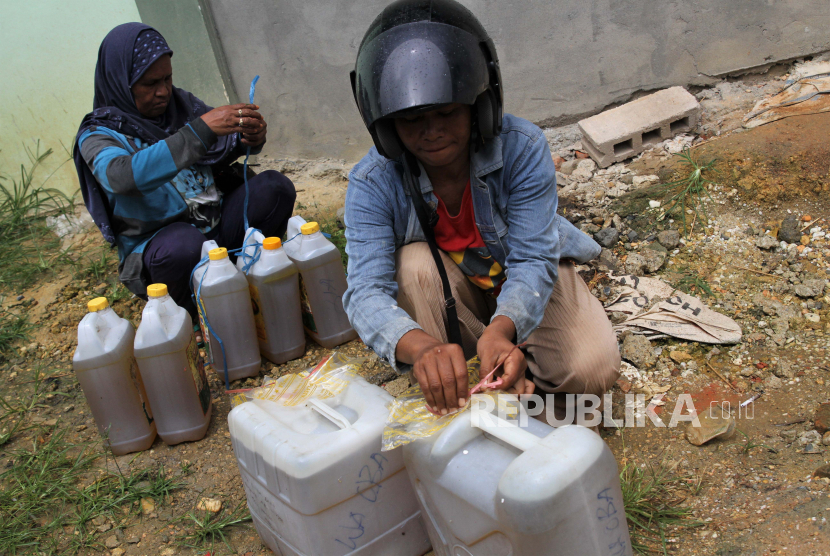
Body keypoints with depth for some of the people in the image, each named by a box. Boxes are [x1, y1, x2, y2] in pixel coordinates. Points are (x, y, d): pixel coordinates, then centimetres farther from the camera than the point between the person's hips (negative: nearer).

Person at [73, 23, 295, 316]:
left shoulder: (180, 102, 6)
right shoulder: (98, 135, -9)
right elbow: (123, 176, -33)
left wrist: (252, 138, -19)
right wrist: (201, 129, -40)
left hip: (217, 220, 5)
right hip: (157, 243, -5)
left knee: (275, 187, -16)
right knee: (183, 245, -39)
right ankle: (188, 314, -9)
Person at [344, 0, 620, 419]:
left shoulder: (522, 148, -28)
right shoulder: (372, 183, -26)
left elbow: (533, 261, -31)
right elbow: (367, 290, -36)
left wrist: (501, 329, -54)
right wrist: (422, 346, -60)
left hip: (524, 278, 0)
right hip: (450, 289, 1)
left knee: (594, 370, -23)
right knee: (416, 264, -34)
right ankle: (445, 412, -18)